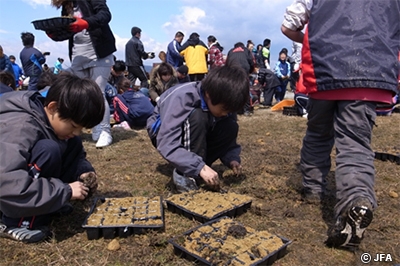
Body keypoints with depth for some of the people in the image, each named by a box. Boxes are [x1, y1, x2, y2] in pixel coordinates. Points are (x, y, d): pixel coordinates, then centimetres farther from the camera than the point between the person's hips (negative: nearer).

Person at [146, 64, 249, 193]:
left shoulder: (223, 102, -17)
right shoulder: (183, 98, -35)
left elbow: (227, 139, -4)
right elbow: (167, 145, -42)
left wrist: (232, 159, -22)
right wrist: (200, 167, -46)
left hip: (196, 136, 6)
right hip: (162, 132, -5)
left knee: (230, 127, -19)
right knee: (197, 118, -36)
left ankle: (194, 168, -11)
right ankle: (185, 175, -24)